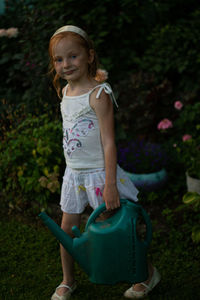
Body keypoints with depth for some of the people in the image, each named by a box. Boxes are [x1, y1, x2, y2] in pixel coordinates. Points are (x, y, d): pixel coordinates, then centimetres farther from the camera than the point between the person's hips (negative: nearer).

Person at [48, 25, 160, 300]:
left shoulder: (98, 94, -19)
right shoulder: (65, 92, 4)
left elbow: (108, 142, -20)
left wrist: (110, 184, -23)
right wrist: (73, 166, 18)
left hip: (98, 171, -7)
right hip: (74, 172, 7)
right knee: (67, 228, 11)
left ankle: (147, 273, 25)